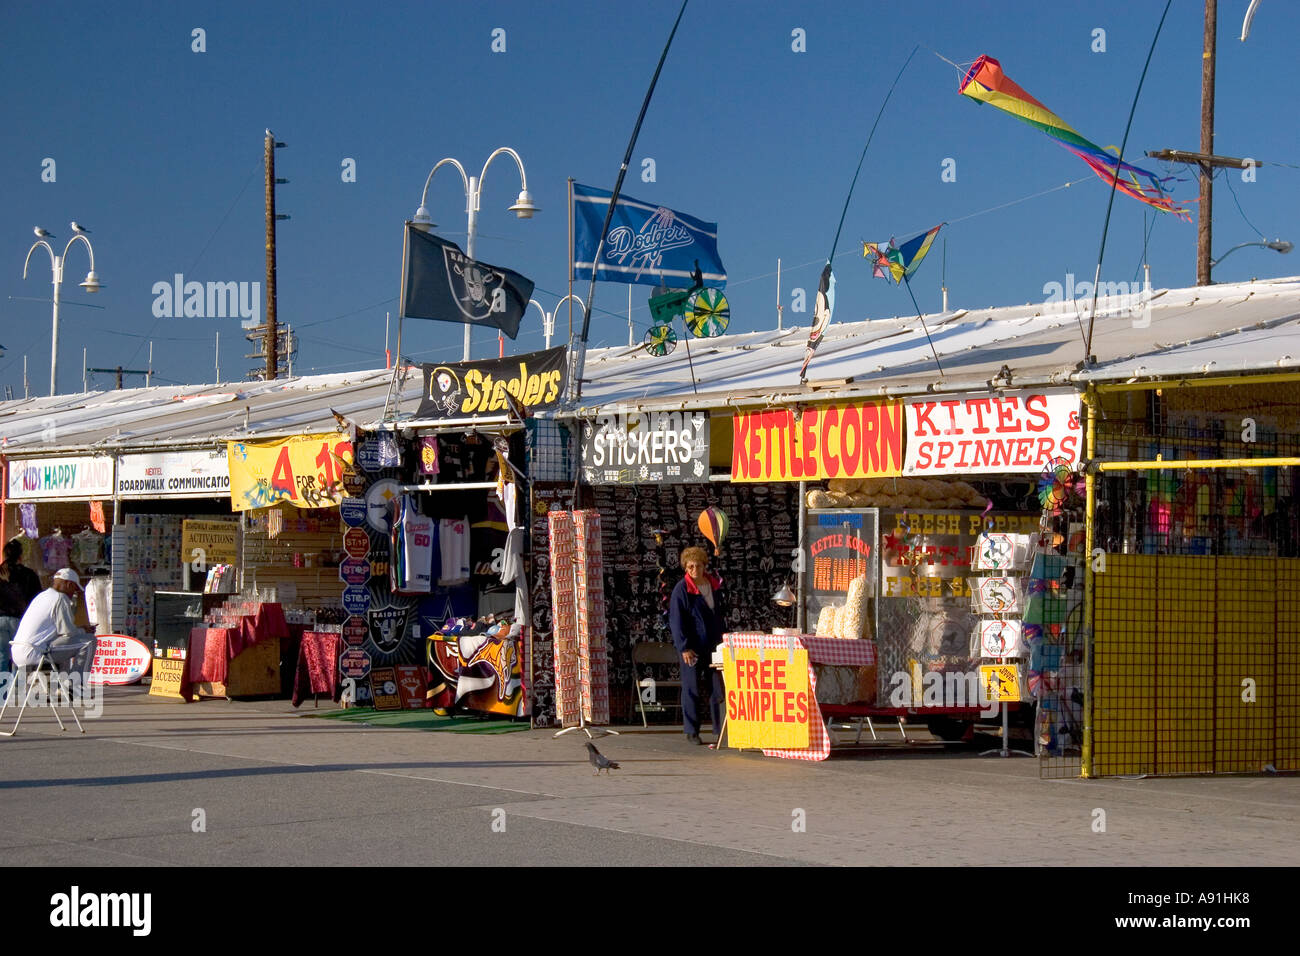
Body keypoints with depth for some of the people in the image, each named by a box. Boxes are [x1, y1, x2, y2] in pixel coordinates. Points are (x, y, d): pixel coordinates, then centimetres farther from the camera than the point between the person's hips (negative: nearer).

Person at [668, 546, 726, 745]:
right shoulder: (681, 589, -8)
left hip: (713, 645, 5)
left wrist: (722, 640, 15)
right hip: (692, 647, -5)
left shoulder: (714, 585, 9)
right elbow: (676, 621, -10)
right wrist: (684, 648, -16)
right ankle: (691, 731, 8)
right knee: (691, 689, 1)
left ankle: (721, 728, 14)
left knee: (719, 687, 6)